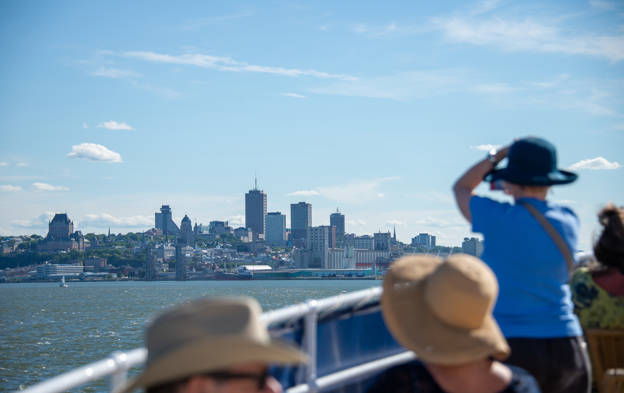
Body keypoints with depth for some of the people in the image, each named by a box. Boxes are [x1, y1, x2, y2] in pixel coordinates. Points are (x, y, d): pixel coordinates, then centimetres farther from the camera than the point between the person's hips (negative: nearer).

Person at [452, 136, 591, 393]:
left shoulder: (498, 219, -11)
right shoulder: (569, 222, 3)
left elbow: (461, 188, 11)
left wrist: (499, 154, 15)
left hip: (512, 346, -4)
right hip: (566, 348, 5)